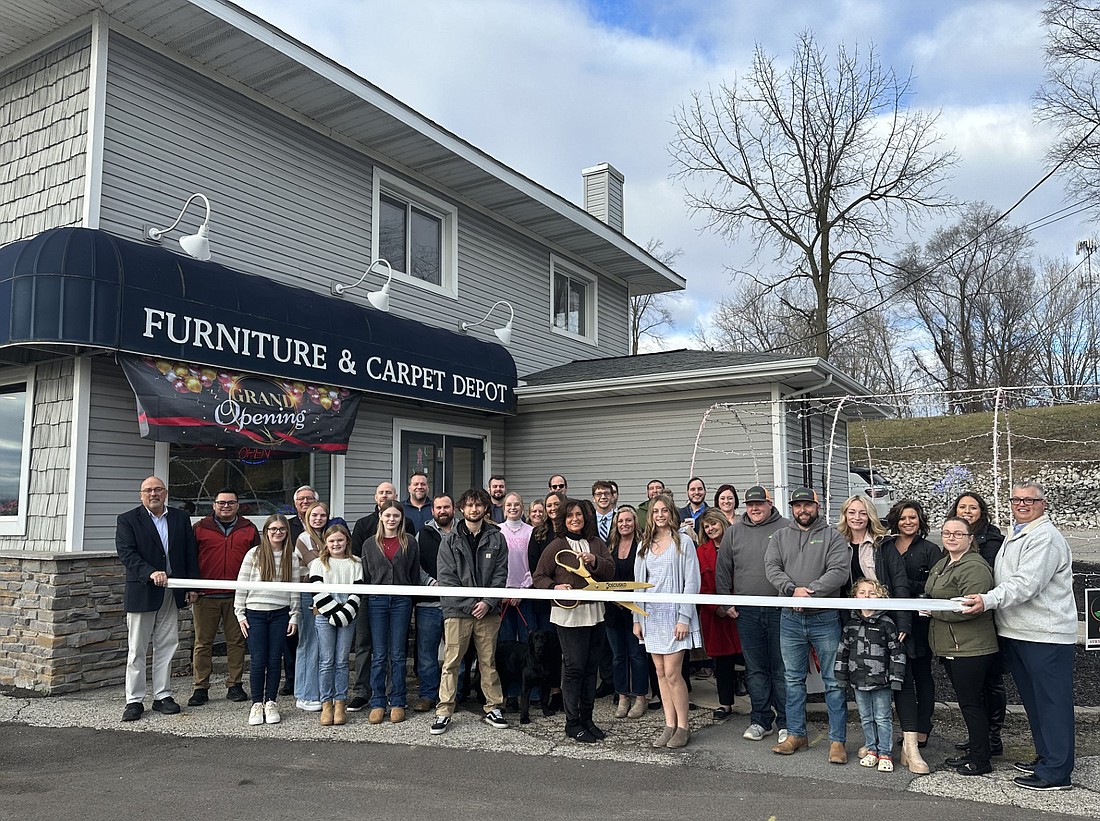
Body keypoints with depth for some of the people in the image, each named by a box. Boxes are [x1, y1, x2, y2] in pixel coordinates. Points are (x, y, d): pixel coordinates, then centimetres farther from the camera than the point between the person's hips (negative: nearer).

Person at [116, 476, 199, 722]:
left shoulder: (181, 518, 9)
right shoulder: (127, 520, -1)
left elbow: (190, 553, 9)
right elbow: (126, 554, -12)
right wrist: (150, 573, -26)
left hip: (172, 592, 3)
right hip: (142, 592, -3)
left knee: (167, 646, 9)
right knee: (137, 649, 4)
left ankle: (162, 696, 19)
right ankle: (134, 700, 12)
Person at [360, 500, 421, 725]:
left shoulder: (410, 542, 3)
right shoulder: (370, 544, 7)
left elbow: (415, 574, 5)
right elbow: (365, 575, 9)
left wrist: (411, 600, 0)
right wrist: (366, 601, 3)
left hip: (401, 602, -1)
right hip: (377, 601, 1)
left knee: (398, 654, 5)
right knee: (379, 655, 3)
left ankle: (398, 702, 13)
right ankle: (377, 703, 12)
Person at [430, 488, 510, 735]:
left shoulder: (496, 538, 6)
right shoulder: (450, 540, 2)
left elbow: (500, 574, 2)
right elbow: (445, 578, -4)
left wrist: (488, 602, -11)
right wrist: (469, 604, -11)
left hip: (488, 611, 1)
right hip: (457, 610, -1)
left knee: (488, 662, 9)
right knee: (451, 663, 0)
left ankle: (493, 709, 20)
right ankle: (444, 712, 9)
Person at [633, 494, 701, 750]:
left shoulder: (683, 541, -3)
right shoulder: (644, 545, 13)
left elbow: (692, 581, -7)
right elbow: (638, 583, 14)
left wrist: (684, 617, -13)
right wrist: (637, 618, 9)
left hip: (674, 612, -5)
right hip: (651, 613, 5)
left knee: (672, 672, -8)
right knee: (661, 673, 7)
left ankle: (682, 727, 5)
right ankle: (669, 725, 15)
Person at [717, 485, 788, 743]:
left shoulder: (786, 529, 1)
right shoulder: (734, 532, 10)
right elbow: (723, 570, 13)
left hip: (779, 610, -3)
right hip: (746, 612, 3)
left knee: (782, 669, 3)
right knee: (755, 669, 9)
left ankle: (785, 724, 14)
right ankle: (761, 720, 20)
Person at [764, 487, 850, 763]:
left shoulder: (833, 536, 0)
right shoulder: (780, 536, 10)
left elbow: (840, 572, -12)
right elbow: (772, 568, -2)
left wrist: (811, 593, -22)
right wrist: (793, 590, -20)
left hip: (825, 619, -3)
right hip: (790, 619, 3)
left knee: (834, 681, 1)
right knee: (794, 679, 12)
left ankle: (837, 740, 10)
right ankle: (796, 734, 23)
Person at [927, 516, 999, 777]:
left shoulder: (974, 567, -18)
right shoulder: (942, 564, 14)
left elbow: (969, 607, -26)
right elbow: (931, 596, 28)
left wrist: (933, 611, -16)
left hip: (970, 648, -10)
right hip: (949, 646, 10)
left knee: (970, 701, -1)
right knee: (966, 700, 17)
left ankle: (981, 760, 11)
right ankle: (975, 752, 29)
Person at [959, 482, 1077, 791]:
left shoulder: (1046, 537, -13)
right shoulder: (1015, 536, 19)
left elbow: (1026, 583, -25)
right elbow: (1006, 582, 25)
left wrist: (988, 600, -33)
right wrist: (986, 600, 13)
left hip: (1045, 636, -10)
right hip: (1015, 632, 10)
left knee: (1051, 701, -3)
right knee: (1033, 699, 17)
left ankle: (1056, 772, 2)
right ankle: (1045, 756, 29)